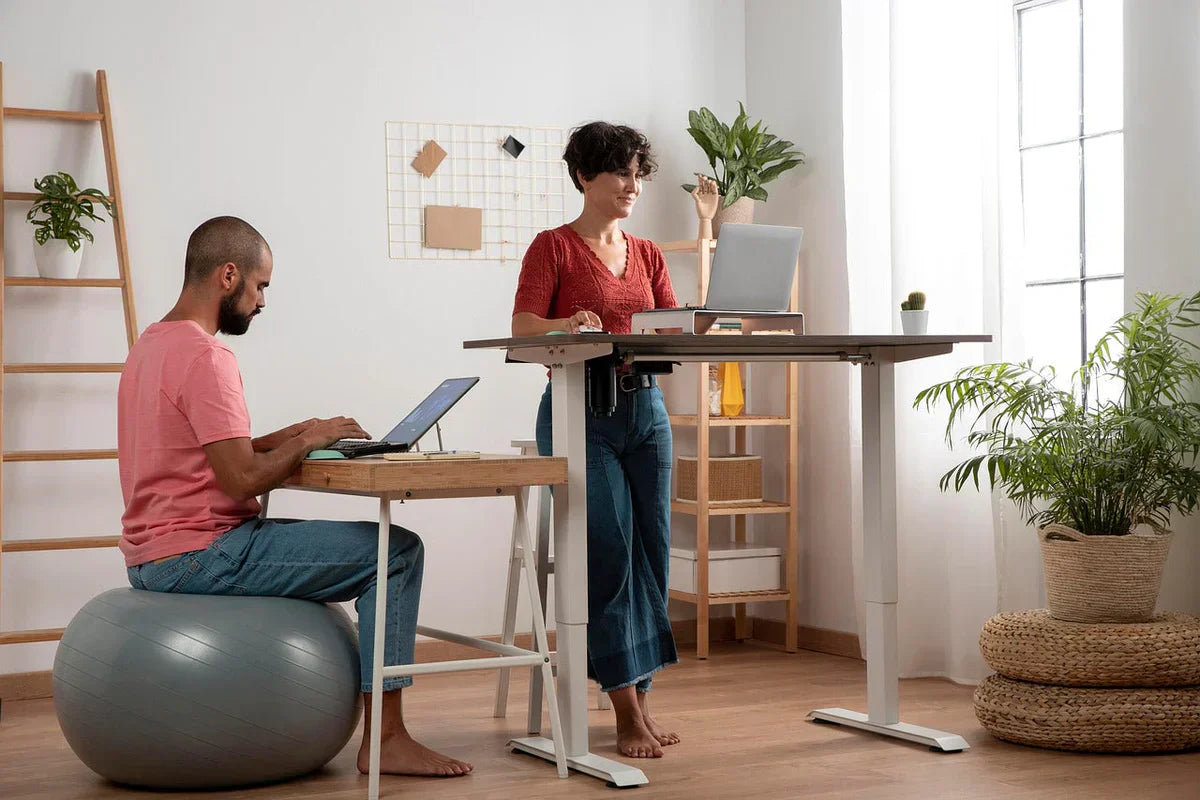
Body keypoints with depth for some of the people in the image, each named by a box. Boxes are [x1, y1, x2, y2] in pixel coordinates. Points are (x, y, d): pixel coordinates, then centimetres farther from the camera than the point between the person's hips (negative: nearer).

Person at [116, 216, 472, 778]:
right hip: (200, 556, -11)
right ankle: (385, 739, -8)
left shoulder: (150, 346, 15)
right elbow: (242, 480, -23)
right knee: (397, 550, -8)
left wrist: (285, 438, 10)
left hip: (152, 558, 11)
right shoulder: (205, 357, -18)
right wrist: (308, 440, -8)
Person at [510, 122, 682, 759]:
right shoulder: (553, 247, -1)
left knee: (652, 552, 3)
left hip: (645, 407, 6)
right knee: (609, 551, -12)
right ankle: (626, 710, -9)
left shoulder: (647, 255, 16)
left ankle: (641, 699, 11)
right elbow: (522, 325, -12)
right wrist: (569, 324, -32)